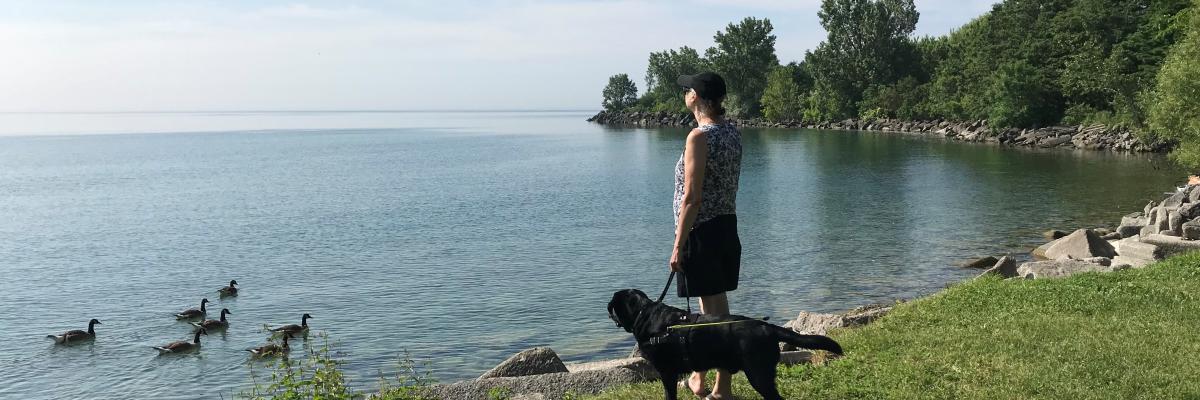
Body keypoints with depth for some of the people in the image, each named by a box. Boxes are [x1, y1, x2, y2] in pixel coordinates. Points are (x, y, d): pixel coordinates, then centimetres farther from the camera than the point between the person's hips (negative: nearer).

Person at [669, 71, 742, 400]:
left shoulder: (699, 137, -17)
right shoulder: (733, 132, 7)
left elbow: (692, 198, -18)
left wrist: (678, 245, -14)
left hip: (702, 231, -8)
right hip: (728, 227, 8)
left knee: (709, 311, 2)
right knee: (721, 310, 13)